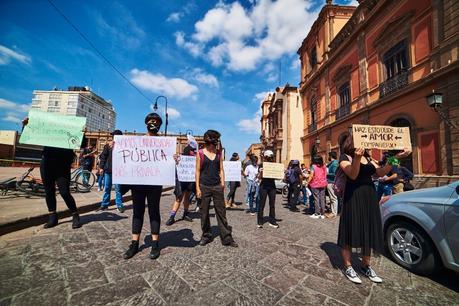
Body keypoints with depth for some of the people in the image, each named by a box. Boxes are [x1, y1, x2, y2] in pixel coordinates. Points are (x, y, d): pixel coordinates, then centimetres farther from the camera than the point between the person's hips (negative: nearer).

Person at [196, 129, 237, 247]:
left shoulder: (218, 153, 7)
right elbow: (197, 171, -2)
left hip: (217, 186, 2)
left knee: (221, 212, 4)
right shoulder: (200, 153, -2)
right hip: (204, 186, -2)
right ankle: (206, 236, 27)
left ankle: (226, 238, 13)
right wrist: (197, 188, -6)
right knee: (204, 212, 9)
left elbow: (221, 169, 10)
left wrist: (222, 182, -1)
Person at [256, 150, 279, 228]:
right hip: (264, 186, -3)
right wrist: (260, 172, -20)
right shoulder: (262, 165, -2)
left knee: (272, 204, 9)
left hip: (272, 186, 3)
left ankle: (272, 221, 22)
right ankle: (259, 222, 13)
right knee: (262, 204, 2)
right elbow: (259, 177, -1)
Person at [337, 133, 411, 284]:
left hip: (369, 197, 7)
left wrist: (395, 157, -7)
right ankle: (348, 267, 15)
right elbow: (353, 175, -19)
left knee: (368, 231, 13)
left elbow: (381, 172, 4)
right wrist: (357, 158, -36)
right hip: (353, 197, -7)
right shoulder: (345, 157, -5)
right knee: (351, 230, 0)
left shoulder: (367, 157, 15)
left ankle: (366, 266, 30)